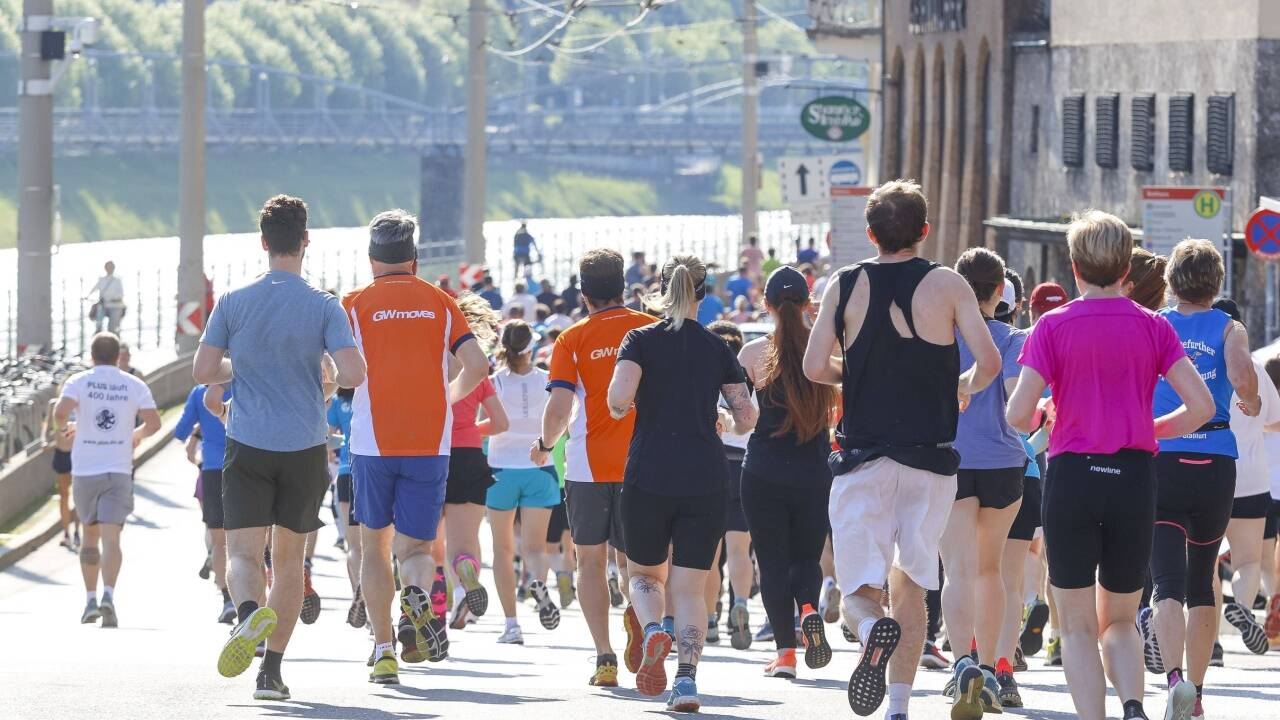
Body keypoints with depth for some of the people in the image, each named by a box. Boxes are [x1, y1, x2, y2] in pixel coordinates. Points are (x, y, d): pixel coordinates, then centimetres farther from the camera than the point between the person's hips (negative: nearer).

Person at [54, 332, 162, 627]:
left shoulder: (79, 381, 0)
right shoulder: (135, 386, 3)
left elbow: (61, 412, -16)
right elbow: (154, 423, -4)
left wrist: (61, 428, 7)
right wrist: (138, 435, 18)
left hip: (85, 472, 1)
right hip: (119, 472, -1)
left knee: (90, 536, 16)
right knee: (111, 538, -8)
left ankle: (91, 600, 15)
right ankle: (108, 595, -29)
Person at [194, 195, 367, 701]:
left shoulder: (233, 303, -1)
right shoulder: (324, 307, -5)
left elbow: (203, 371, -1)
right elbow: (353, 374, -13)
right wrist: (325, 378, 9)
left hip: (247, 448, 0)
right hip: (305, 449, 0)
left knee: (243, 552, -2)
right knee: (289, 559, 11)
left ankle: (250, 612, -37)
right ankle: (271, 672, 10)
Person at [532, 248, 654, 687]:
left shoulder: (573, 339, -3)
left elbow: (559, 408, -10)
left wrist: (545, 445, 9)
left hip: (588, 465, -1)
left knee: (591, 560, 11)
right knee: (630, 559, 11)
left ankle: (605, 656, 0)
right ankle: (638, 610, -23)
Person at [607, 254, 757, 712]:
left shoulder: (641, 340, 0)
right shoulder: (717, 349, 6)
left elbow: (619, 398, -16)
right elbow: (747, 418, 5)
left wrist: (618, 410, 7)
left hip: (649, 475, -1)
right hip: (706, 479, 1)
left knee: (645, 573, 17)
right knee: (689, 588, 5)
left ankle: (652, 630, -14)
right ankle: (687, 679, -12)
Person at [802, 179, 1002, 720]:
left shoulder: (845, 286, 1)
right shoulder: (947, 285, -2)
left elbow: (814, 367, -4)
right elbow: (989, 362, -9)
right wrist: (964, 387, 13)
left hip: (862, 458, -1)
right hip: (930, 460, 1)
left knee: (859, 590, 3)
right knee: (910, 583, 14)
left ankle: (872, 628, -32)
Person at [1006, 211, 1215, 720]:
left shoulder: (1054, 326, -4)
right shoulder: (1152, 327, 2)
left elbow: (1017, 415, -11)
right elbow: (1201, 406, -5)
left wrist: (1036, 419, 12)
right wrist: (1151, 430, 12)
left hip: (1072, 474, -2)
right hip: (1135, 478, 2)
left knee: (1077, 626, 7)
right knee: (1120, 620, 16)